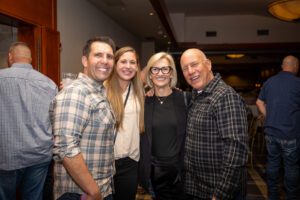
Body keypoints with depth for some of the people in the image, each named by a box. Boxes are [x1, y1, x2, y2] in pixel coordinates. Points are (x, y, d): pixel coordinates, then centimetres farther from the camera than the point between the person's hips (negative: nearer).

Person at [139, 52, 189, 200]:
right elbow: (142, 139, 5)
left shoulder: (184, 99, -8)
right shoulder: (145, 102, -1)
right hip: (153, 172, 2)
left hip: (180, 171, -1)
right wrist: (144, 171, 3)